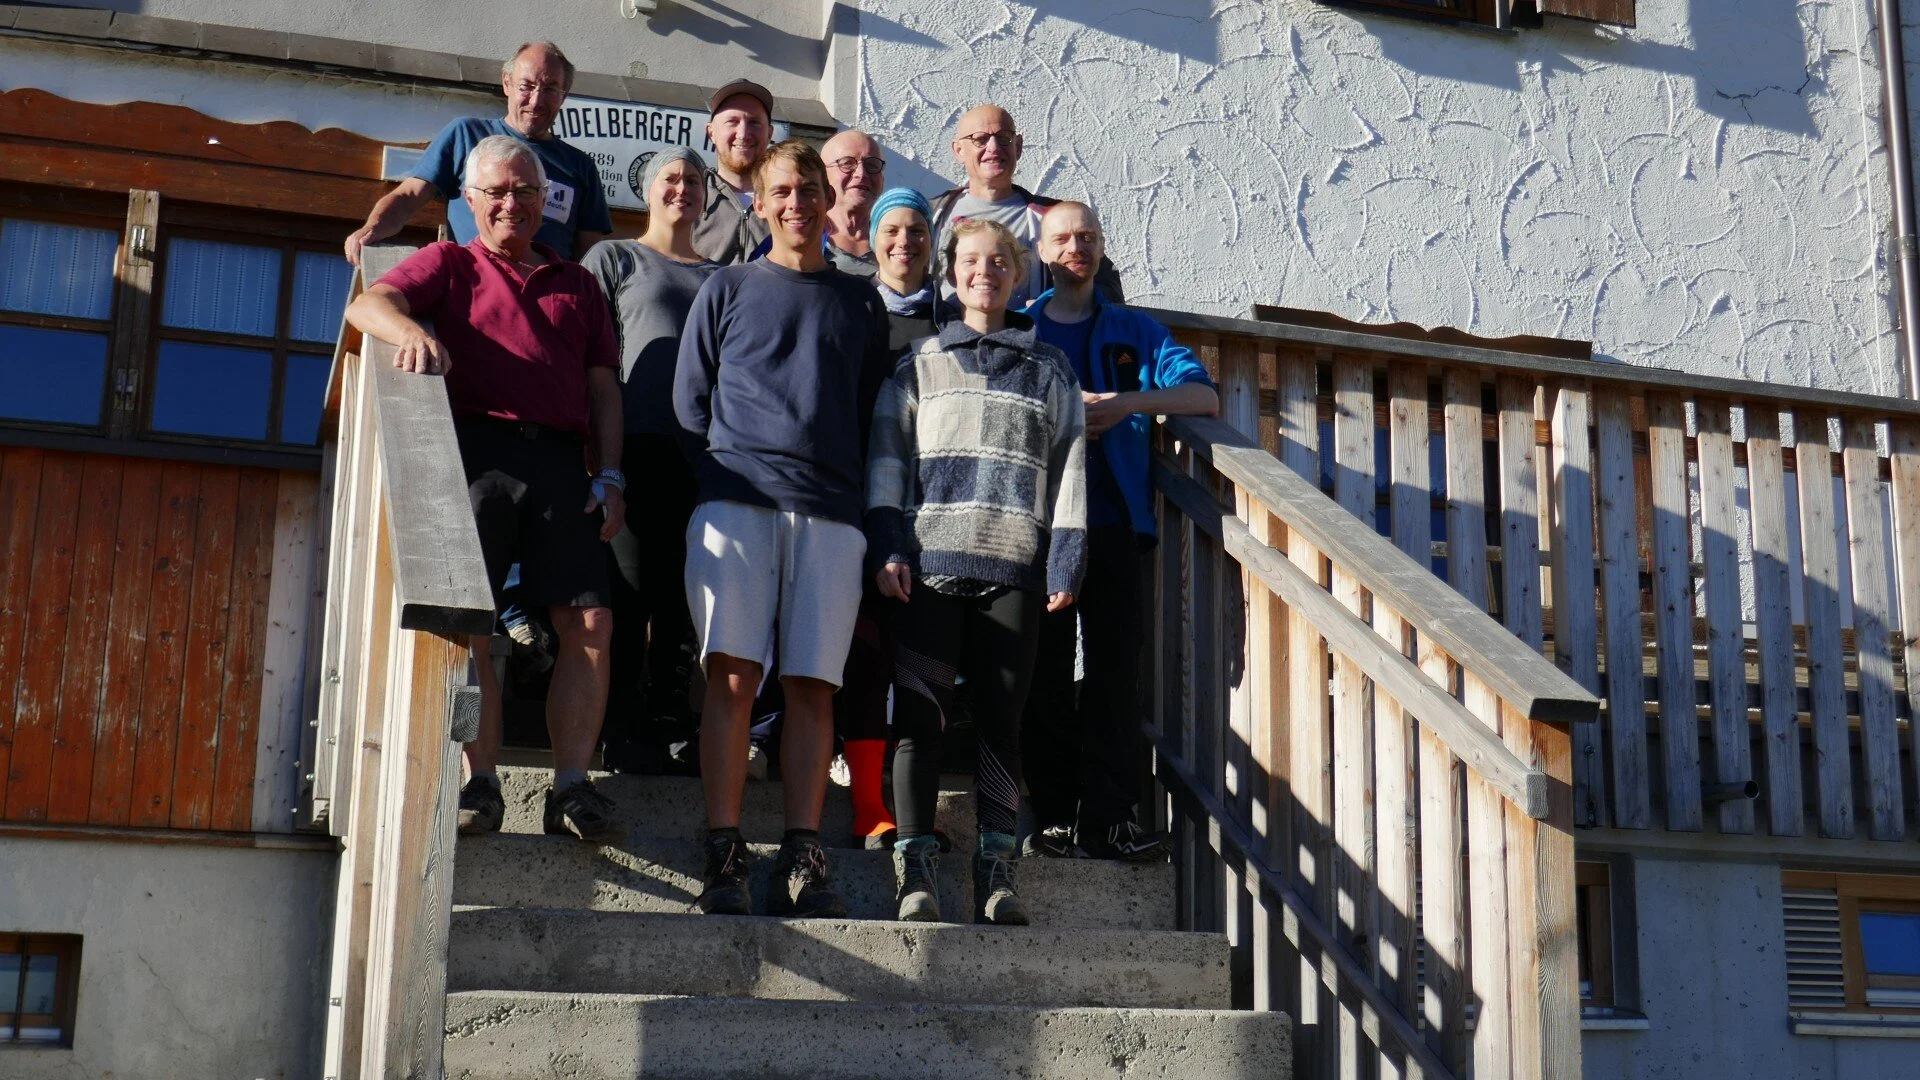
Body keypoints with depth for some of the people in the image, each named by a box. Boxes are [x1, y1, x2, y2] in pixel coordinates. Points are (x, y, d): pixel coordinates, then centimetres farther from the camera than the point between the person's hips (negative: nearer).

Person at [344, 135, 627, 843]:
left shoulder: (576, 283, 27)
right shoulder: (449, 264, 20)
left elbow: (603, 386, 22)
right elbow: (370, 304, 2)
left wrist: (609, 476, 8)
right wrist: (411, 332, -22)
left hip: (561, 461, 2)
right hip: (475, 451, -2)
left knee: (590, 620, -10)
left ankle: (571, 787, -9)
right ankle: (479, 784, -8)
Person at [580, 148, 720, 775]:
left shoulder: (722, 277, 23)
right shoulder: (613, 258, 13)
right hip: (638, 445, -3)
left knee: (684, 596, 3)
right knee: (631, 591, -7)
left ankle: (670, 727, 9)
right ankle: (622, 732, -3)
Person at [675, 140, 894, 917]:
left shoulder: (860, 304, 21)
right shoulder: (727, 289, 17)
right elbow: (688, 400, 14)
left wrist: (854, 491, 9)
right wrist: (724, 474, 4)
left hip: (830, 512, 1)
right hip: (735, 502, -1)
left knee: (812, 684, -5)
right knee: (731, 674, -10)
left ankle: (802, 860, -5)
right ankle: (723, 854, -10)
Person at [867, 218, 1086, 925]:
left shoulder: (1049, 372, 15)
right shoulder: (919, 365, 15)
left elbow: (1069, 469, 11)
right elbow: (886, 458, 11)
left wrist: (1066, 562, 1)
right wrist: (887, 548, -2)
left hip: (1013, 568, 0)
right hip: (928, 565, 0)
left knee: (1001, 720, 0)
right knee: (919, 719, -6)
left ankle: (997, 872, 4)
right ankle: (916, 870, -5)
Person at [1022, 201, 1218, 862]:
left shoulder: (1135, 332, 15)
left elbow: (1203, 396, 2)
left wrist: (1129, 402, -13)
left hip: (1114, 522, 1)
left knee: (1115, 669, -5)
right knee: (1045, 673, -2)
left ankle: (1109, 818, -4)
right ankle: (1052, 818, 2)